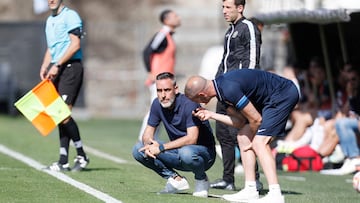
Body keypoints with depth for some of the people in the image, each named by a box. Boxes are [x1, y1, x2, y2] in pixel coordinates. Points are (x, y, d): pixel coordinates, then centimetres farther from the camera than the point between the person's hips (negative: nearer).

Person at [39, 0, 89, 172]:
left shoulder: (70, 16, -6)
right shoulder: (50, 20, 20)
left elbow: (75, 45, -15)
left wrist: (57, 65, -17)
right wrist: (45, 67, 9)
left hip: (70, 67, -8)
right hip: (56, 70, 8)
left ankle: (81, 156, -3)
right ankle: (63, 162, 4)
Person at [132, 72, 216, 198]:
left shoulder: (189, 104, -22)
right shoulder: (157, 104, -3)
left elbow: (192, 139, -30)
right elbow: (148, 132, 3)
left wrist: (161, 147, -32)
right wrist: (148, 144, -22)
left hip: (204, 153, -6)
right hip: (178, 152, 6)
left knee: (185, 153, -42)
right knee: (138, 150, -10)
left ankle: (201, 180, -8)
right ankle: (176, 180, -3)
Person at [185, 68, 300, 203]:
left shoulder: (230, 90, -27)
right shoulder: (221, 88, 4)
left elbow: (256, 119, -20)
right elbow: (241, 121, 8)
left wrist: (255, 140, -2)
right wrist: (211, 115, 4)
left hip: (283, 94, -10)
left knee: (259, 142, -19)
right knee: (243, 137, 9)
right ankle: (250, 191, 10)